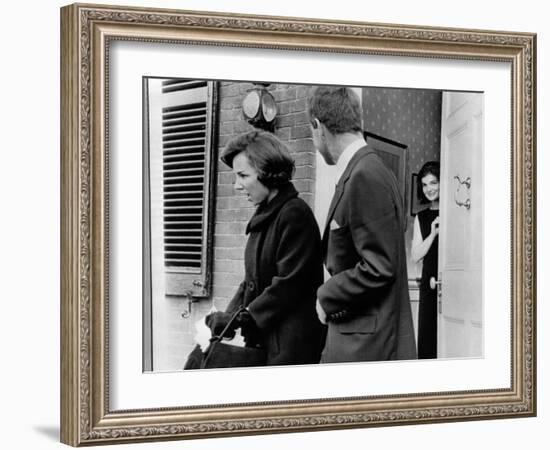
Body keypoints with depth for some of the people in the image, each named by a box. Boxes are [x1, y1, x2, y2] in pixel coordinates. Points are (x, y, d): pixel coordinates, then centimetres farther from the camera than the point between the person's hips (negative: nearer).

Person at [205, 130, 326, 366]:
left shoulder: (294, 214, -12)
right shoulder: (264, 216, 15)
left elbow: (287, 286, -18)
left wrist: (240, 319, -15)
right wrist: (227, 316, 2)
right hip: (263, 341, 8)